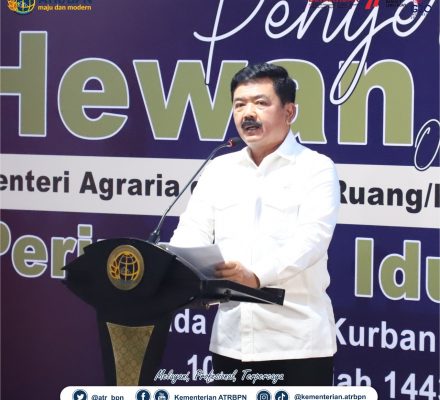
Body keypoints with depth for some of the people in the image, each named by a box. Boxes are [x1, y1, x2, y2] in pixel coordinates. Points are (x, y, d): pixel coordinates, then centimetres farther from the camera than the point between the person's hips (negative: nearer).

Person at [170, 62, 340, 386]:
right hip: (231, 340, 4)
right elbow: (192, 233, 5)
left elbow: (312, 238, -16)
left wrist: (257, 276, -33)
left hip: (298, 342, -4)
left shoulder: (316, 168, -1)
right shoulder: (218, 170, 13)